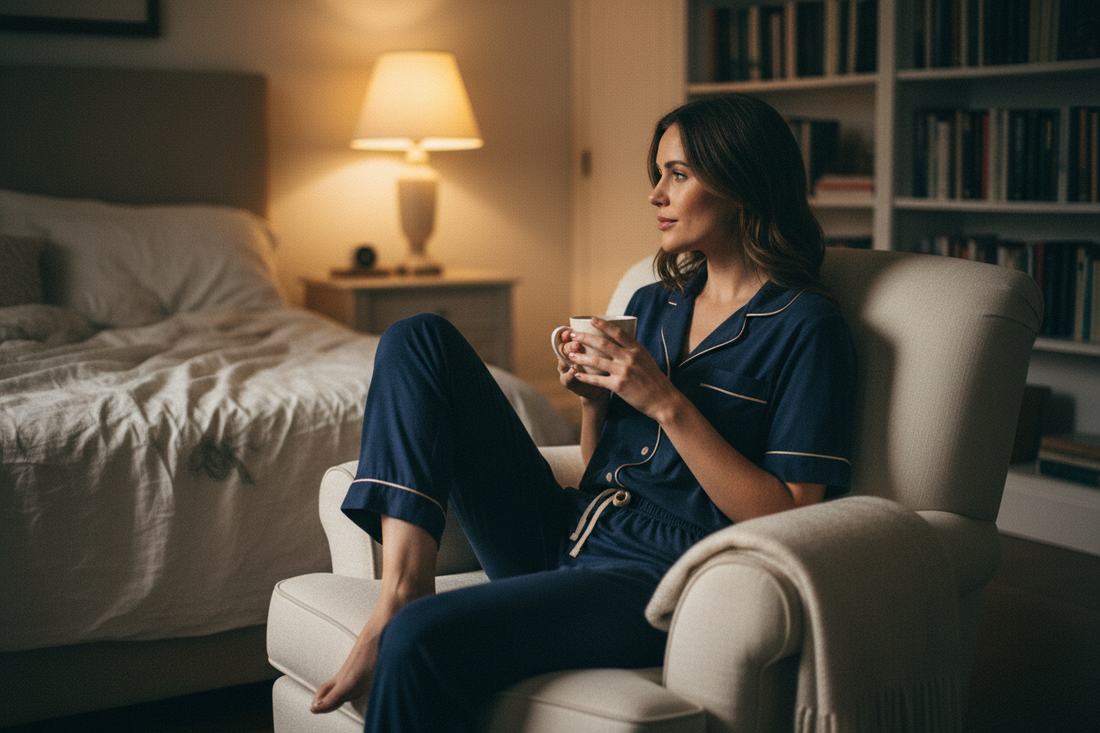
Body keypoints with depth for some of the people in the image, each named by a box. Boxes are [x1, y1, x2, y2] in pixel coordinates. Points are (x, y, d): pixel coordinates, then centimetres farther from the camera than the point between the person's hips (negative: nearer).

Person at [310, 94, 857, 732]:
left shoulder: (806, 326, -4)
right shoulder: (653, 305, 17)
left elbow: (791, 521, -12)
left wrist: (667, 404, -16)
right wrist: (594, 396, 0)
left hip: (662, 577, -8)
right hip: (567, 536, 8)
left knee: (425, 637, -33)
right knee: (419, 339, -2)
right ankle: (401, 595, -13)